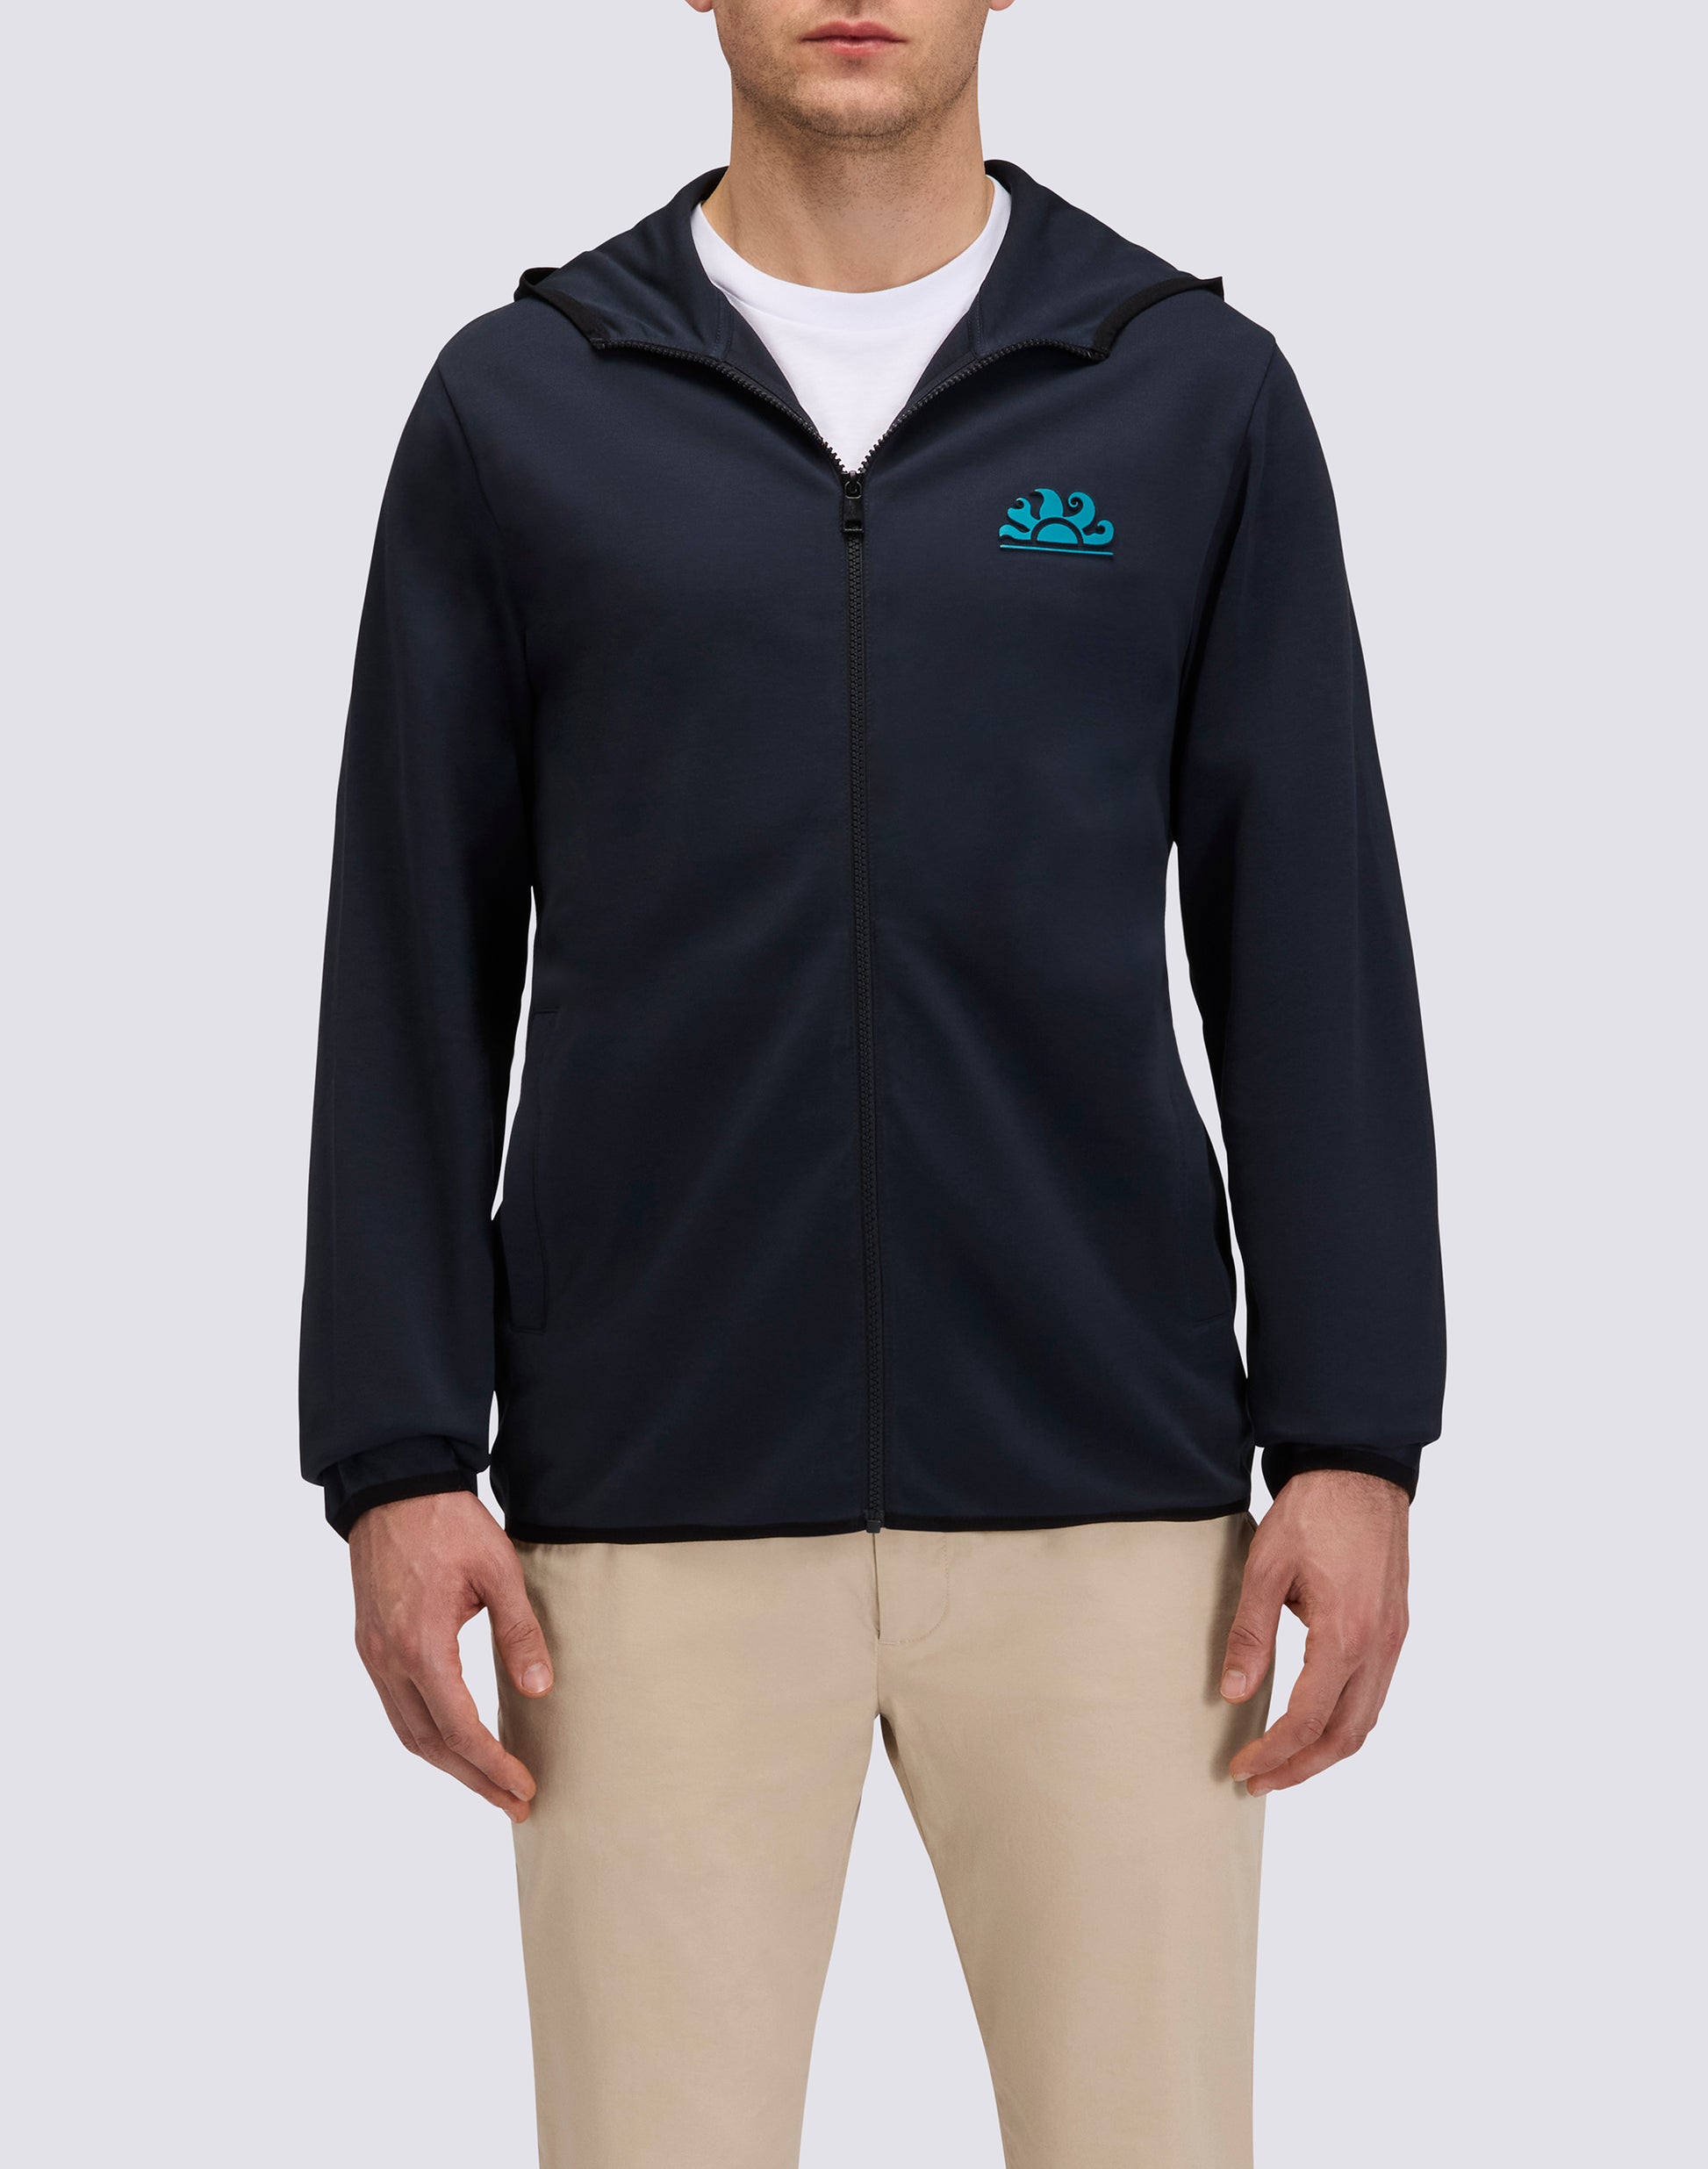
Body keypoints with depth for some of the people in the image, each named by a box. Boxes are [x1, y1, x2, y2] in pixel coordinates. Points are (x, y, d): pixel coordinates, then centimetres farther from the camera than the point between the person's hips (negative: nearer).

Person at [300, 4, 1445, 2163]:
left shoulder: (1196, 394, 4)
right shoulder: (513, 407, 4)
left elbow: (1312, 951, 3)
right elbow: (416, 970, 4)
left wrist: (1354, 1444, -4)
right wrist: (394, 1460, -3)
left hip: (1101, 1494, 0)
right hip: (660, 1500, 0)